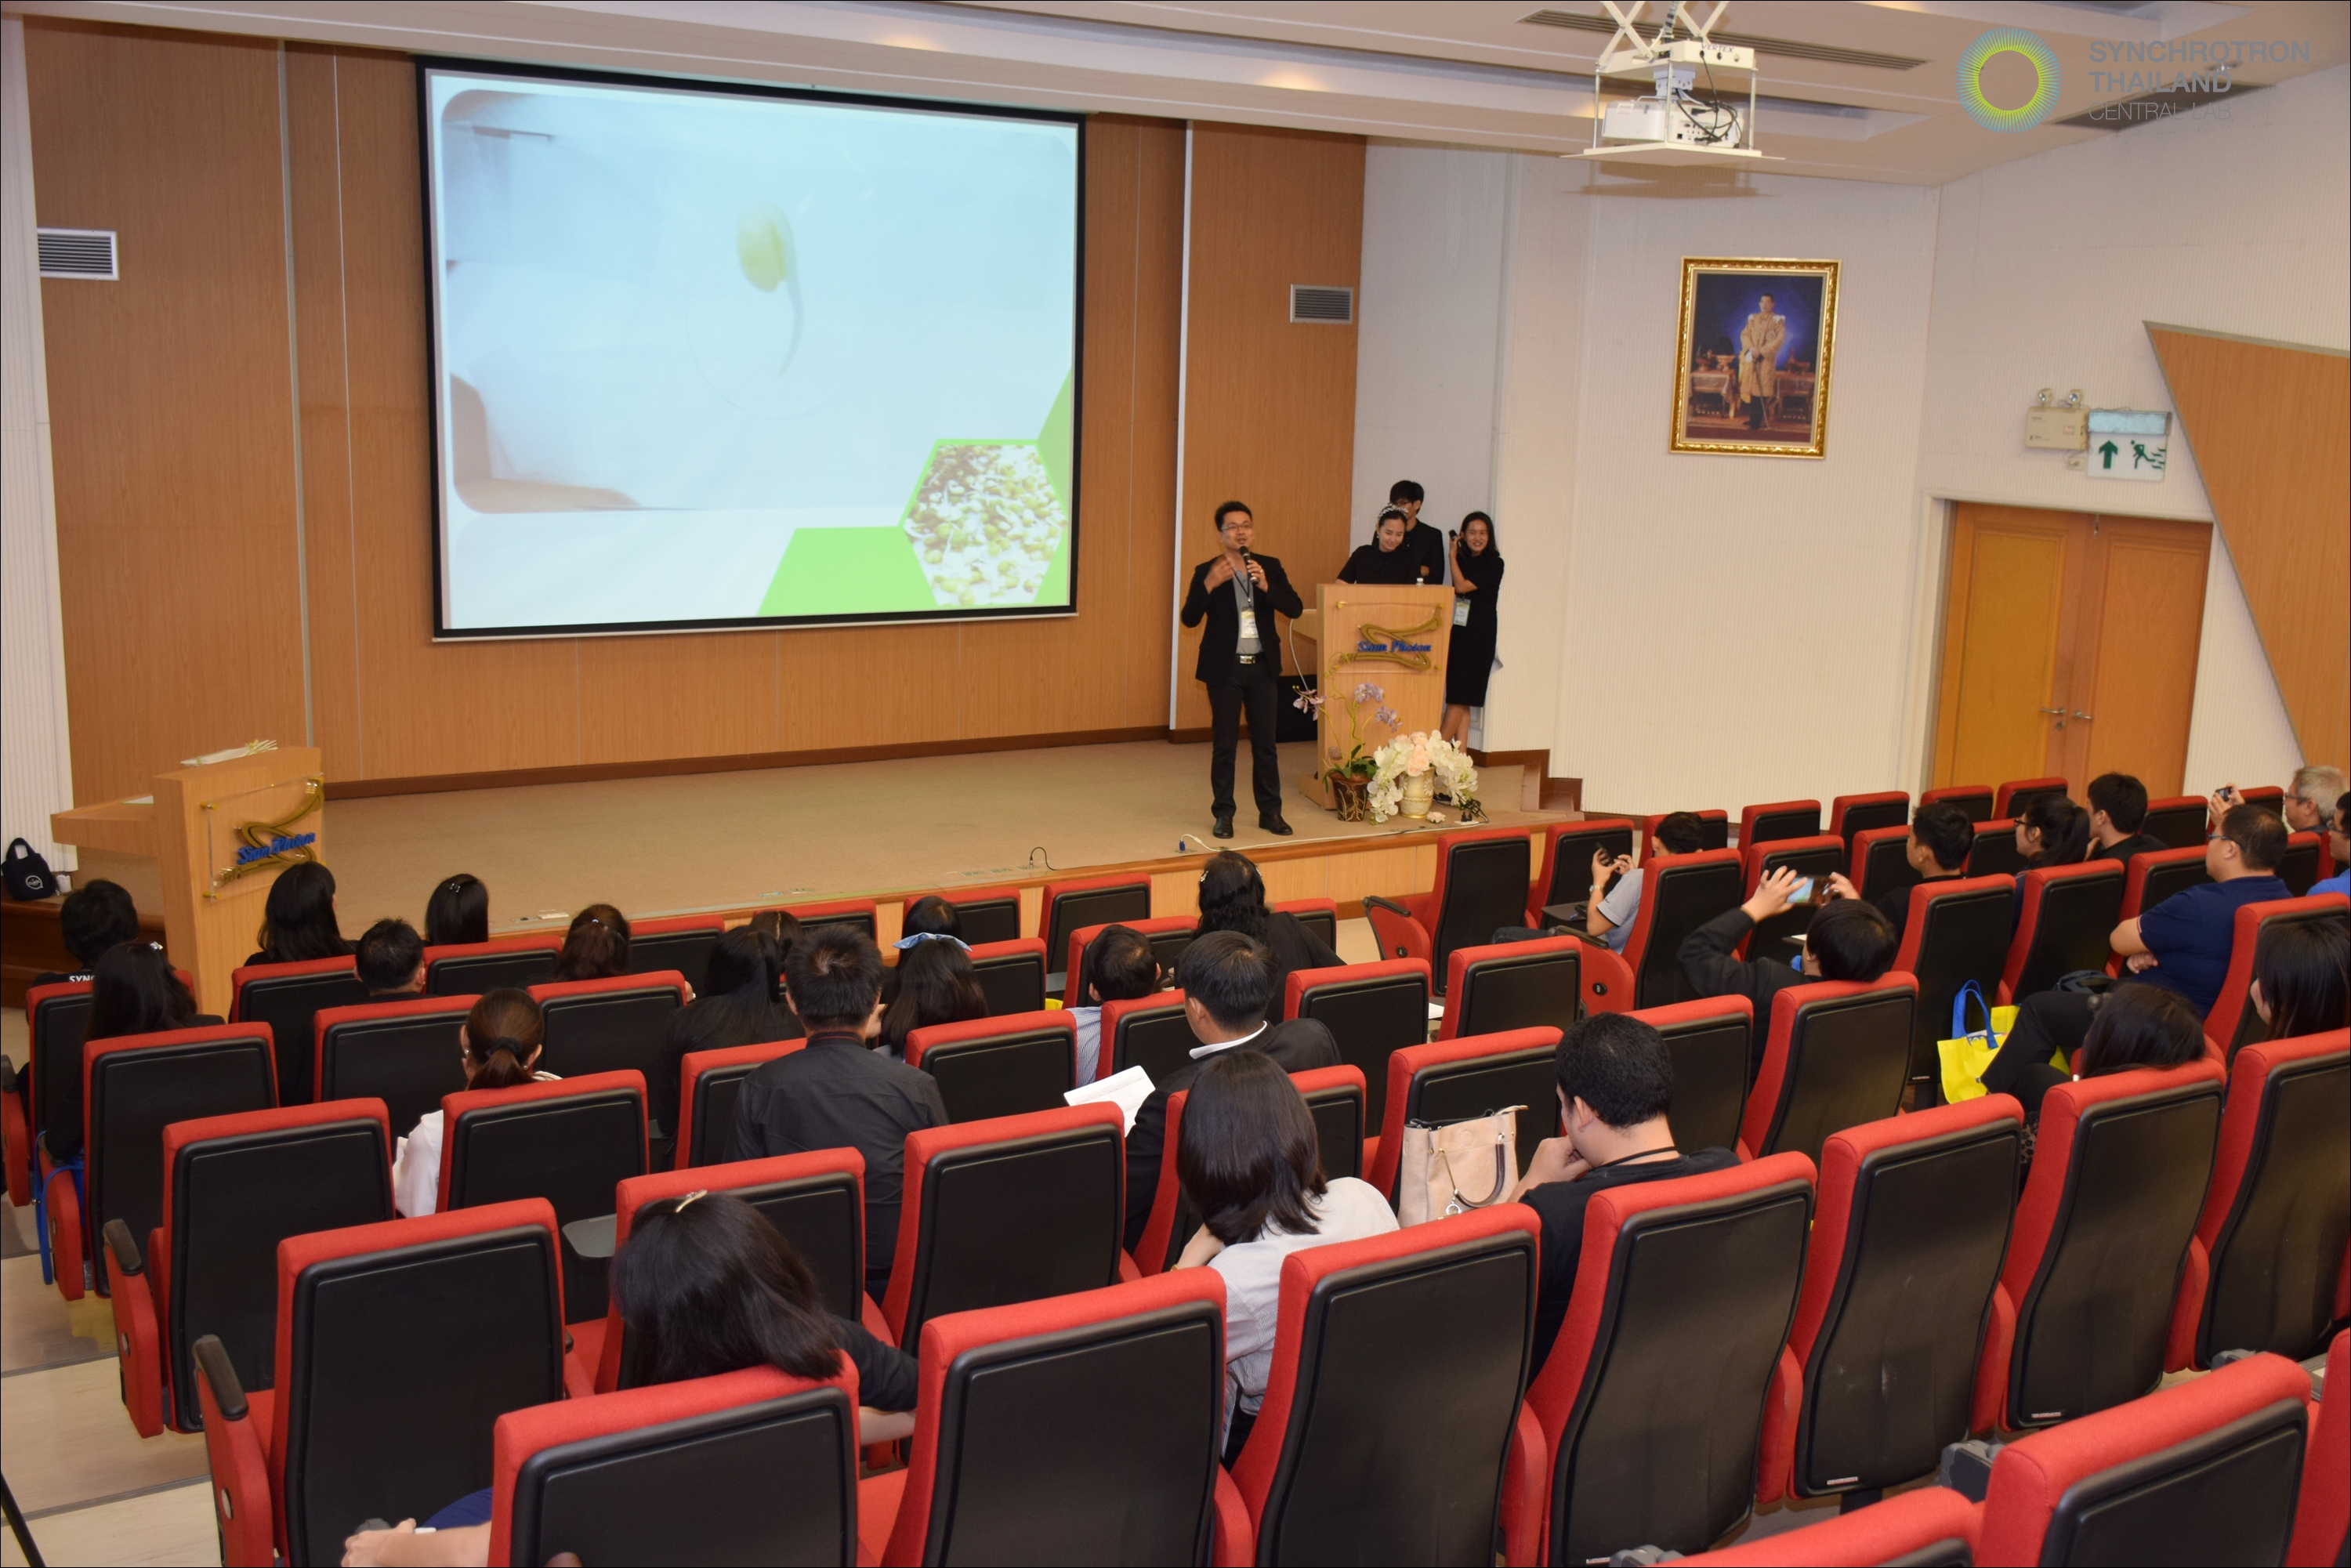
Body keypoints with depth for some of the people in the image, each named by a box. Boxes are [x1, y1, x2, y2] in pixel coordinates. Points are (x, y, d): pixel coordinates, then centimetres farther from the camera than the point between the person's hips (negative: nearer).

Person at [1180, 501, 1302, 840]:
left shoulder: (1270, 567, 4)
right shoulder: (1206, 572, -3)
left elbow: (1294, 608, -5)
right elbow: (1190, 619, -11)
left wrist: (1265, 585, -20)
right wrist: (1208, 584, -25)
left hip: (1263, 666, 2)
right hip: (1224, 668, -2)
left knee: (1265, 742, 8)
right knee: (1225, 744, 4)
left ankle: (1271, 812, 16)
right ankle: (1223, 813, 13)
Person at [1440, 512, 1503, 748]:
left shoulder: (1494, 564, -6)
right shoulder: (1463, 560, 12)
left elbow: (1462, 586, -14)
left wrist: (1453, 556, -4)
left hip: (1479, 637, -6)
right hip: (1458, 633, 6)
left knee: (1459, 697, -6)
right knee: (1460, 701, 4)